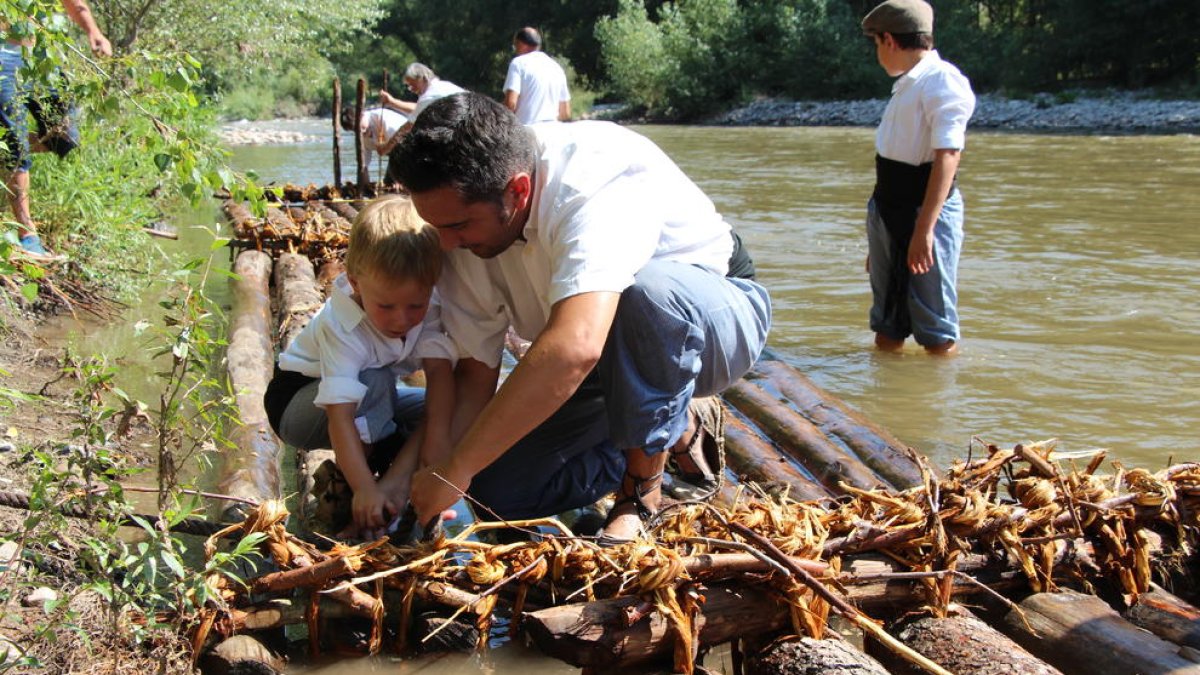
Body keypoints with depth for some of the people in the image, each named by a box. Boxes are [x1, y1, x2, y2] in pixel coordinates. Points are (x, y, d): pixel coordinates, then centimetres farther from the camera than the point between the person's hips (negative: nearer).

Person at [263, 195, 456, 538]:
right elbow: (339, 414, -41)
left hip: (370, 403, 6)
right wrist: (365, 490, -49)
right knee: (374, 382, -36)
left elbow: (440, 374, -31)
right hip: (298, 401, -6)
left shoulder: (427, 307, -23)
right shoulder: (340, 328, -36)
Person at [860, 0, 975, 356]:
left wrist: (924, 229, -28)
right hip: (886, 211, 9)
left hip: (926, 210, -9)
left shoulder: (943, 81, -11)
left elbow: (947, 156, -20)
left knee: (936, 332, -3)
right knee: (887, 328, 14)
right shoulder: (905, 86, 16)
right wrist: (877, 243, 21)